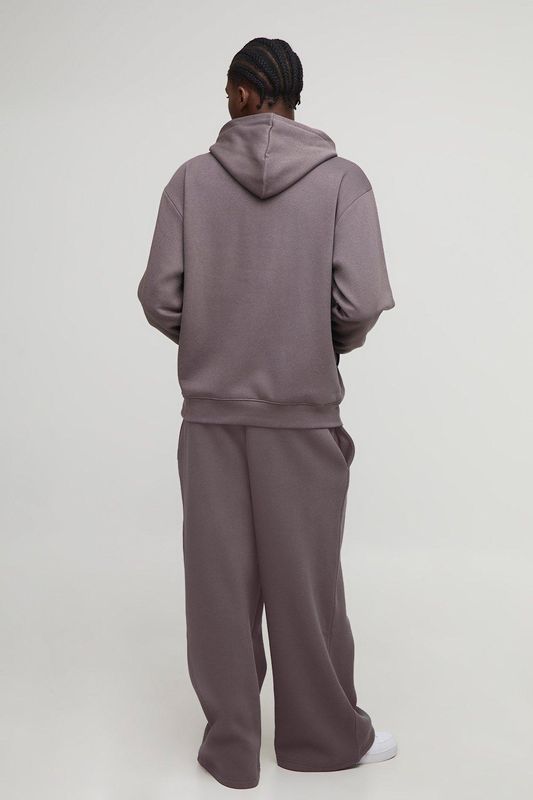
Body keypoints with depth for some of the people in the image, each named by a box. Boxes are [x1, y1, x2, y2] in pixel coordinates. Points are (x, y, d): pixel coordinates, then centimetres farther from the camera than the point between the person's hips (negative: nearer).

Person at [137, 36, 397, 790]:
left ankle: (231, 747, 23)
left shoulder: (192, 178, -1)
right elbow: (361, 302, -12)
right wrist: (330, 345, 10)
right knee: (304, 580, 11)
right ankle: (327, 734, 28)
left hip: (211, 410, 1)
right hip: (302, 411, -1)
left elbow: (160, 299, -4)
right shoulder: (342, 178, -4)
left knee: (220, 580, 10)